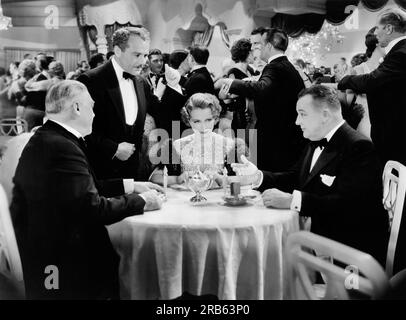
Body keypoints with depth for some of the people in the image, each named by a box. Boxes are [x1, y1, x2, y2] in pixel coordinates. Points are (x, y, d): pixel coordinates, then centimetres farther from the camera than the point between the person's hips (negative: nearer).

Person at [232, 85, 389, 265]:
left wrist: (292, 200, -31)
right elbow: (295, 178, 22)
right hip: (316, 233, 9)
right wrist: (257, 176, 6)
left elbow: (347, 204, -28)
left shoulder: (358, 148, -17)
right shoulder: (316, 143, 14)